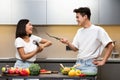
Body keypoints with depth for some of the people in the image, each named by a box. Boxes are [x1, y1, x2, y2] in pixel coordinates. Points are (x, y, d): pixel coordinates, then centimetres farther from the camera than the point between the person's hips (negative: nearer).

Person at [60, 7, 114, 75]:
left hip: (89, 64, -5)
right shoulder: (79, 31, 14)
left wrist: (103, 61, -8)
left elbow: (110, 46, -7)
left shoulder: (98, 30, -6)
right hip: (78, 63, 6)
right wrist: (68, 43, -2)